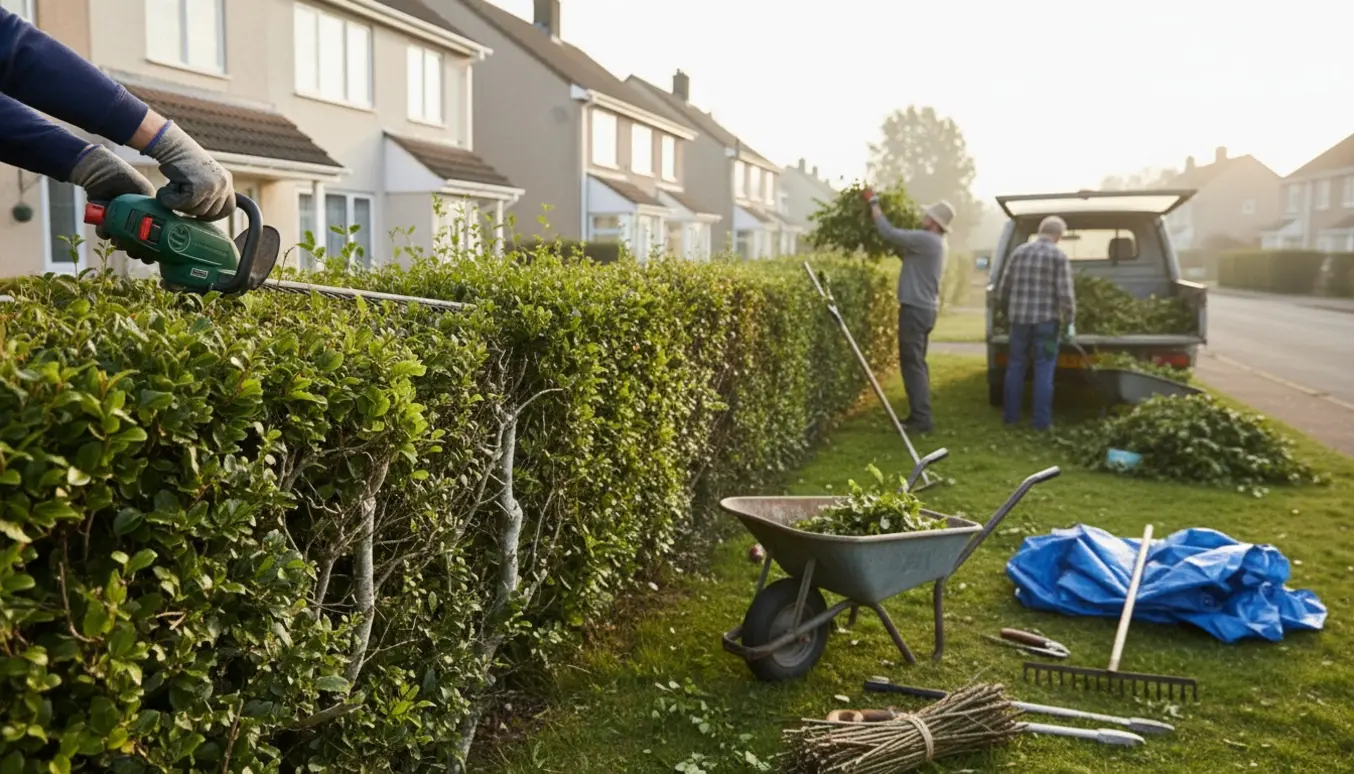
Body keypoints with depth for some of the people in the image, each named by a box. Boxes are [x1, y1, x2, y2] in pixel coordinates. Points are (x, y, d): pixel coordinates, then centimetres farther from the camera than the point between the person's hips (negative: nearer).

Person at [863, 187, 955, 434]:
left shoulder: (926, 240, -17)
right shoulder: (934, 243, 16)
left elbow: (889, 232, -19)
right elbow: (903, 239, 19)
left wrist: (873, 203, -8)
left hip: (915, 309, -10)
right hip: (925, 308, 10)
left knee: (912, 364, -8)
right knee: (917, 363, 15)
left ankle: (922, 418, -9)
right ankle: (920, 414, 20)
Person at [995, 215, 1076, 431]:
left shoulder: (1019, 251, 7)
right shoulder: (1059, 256, -5)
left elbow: (1002, 288, 10)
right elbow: (1065, 293, -11)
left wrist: (1009, 309, 24)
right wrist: (1070, 321, -1)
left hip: (1019, 318, 4)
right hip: (1046, 319, -4)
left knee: (1016, 365, 14)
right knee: (1044, 369, 3)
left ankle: (1010, 414, 20)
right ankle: (1042, 421, 4)